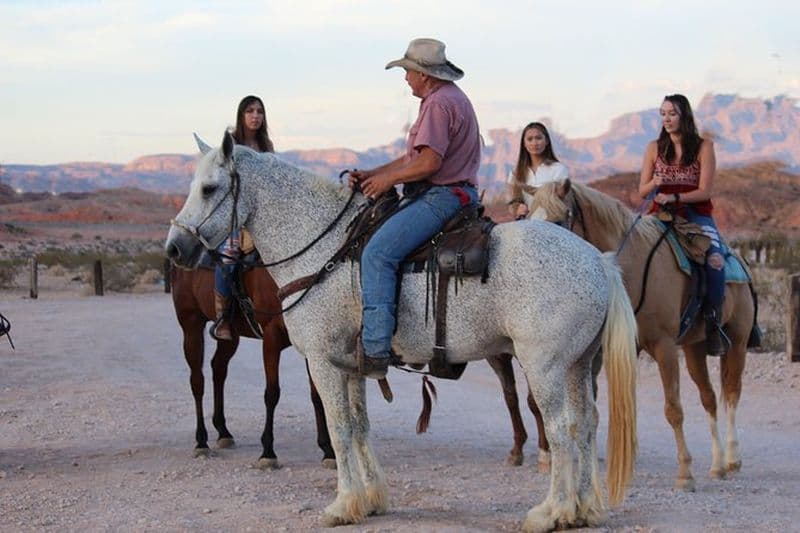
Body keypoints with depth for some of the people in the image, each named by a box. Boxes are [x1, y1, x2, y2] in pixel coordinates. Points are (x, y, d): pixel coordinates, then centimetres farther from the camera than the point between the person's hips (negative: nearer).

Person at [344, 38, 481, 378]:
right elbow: (414, 157, 23)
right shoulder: (452, 98, 23)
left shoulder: (439, 103, -13)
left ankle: (375, 350, -30)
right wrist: (371, 174, 15)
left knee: (376, 254, -22)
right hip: (452, 194, 12)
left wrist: (387, 179, -9)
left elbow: (429, 161, -23)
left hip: (440, 197, -12)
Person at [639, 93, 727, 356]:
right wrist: (654, 183, -15)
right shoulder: (655, 149, 9)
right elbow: (642, 191, 8)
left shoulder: (704, 147, 1)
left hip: (696, 214, -2)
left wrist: (674, 197, -19)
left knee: (715, 260, -30)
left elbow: (705, 191, -5)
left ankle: (713, 324, -20)